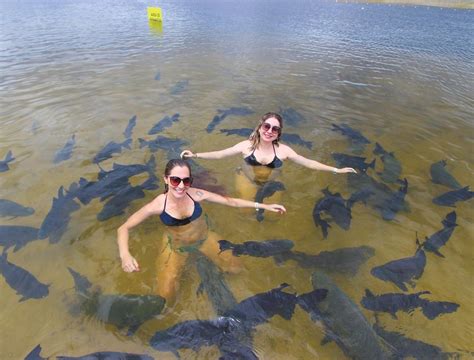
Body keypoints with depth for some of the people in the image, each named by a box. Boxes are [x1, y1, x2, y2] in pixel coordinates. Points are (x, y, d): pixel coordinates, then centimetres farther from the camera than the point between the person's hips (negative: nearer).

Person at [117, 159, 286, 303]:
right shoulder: (158, 205, -32)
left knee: (235, 268, 10)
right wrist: (125, 255, -45)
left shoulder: (196, 194, -29)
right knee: (164, 297, -2)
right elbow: (124, 228, -25)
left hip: (203, 237, 2)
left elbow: (231, 201, -19)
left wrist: (263, 206, -18)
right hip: (176, 245, -1)